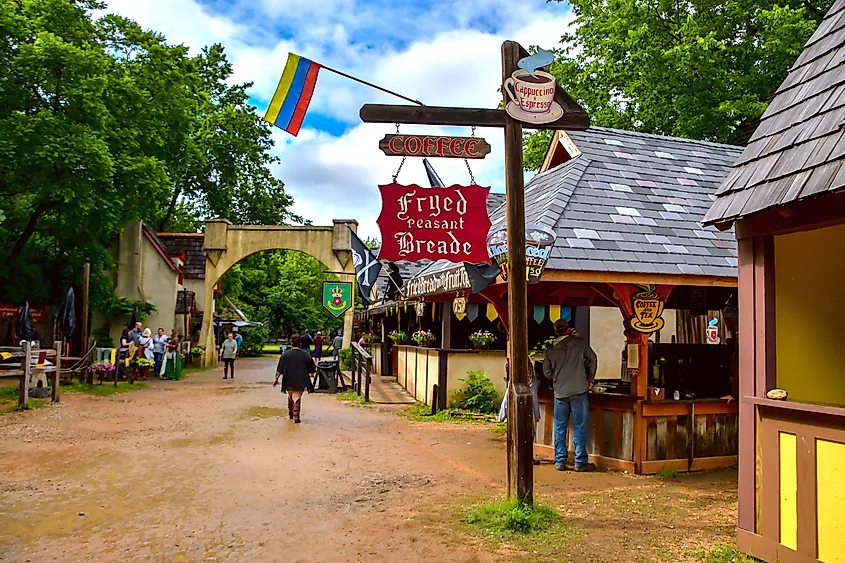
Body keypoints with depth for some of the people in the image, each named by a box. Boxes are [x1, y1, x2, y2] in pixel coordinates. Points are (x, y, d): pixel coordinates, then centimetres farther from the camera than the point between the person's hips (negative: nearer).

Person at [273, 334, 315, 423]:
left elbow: (279, 369, -3)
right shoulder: (306, 355, -5)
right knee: (297, 399, 6)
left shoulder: (285, 355, -5)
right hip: (300, 382, -1)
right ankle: (296, 417, -1)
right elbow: (312, 369, 6)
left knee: (290, 397, 21)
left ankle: (290, 414, 32)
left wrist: (276, 379, 7)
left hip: (288, 381, 1)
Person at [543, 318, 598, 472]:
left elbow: (546, 372, 8)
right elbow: (592, 359, 6)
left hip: (560, 393, 2)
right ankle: (581, 462, 6)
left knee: (559, 428, 10)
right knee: (579, 427, 3)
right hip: (579, 391, -2)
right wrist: (590, 379, 16)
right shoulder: (579, 343, -1)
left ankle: (560, 461, 13)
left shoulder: (551, 350, 5)